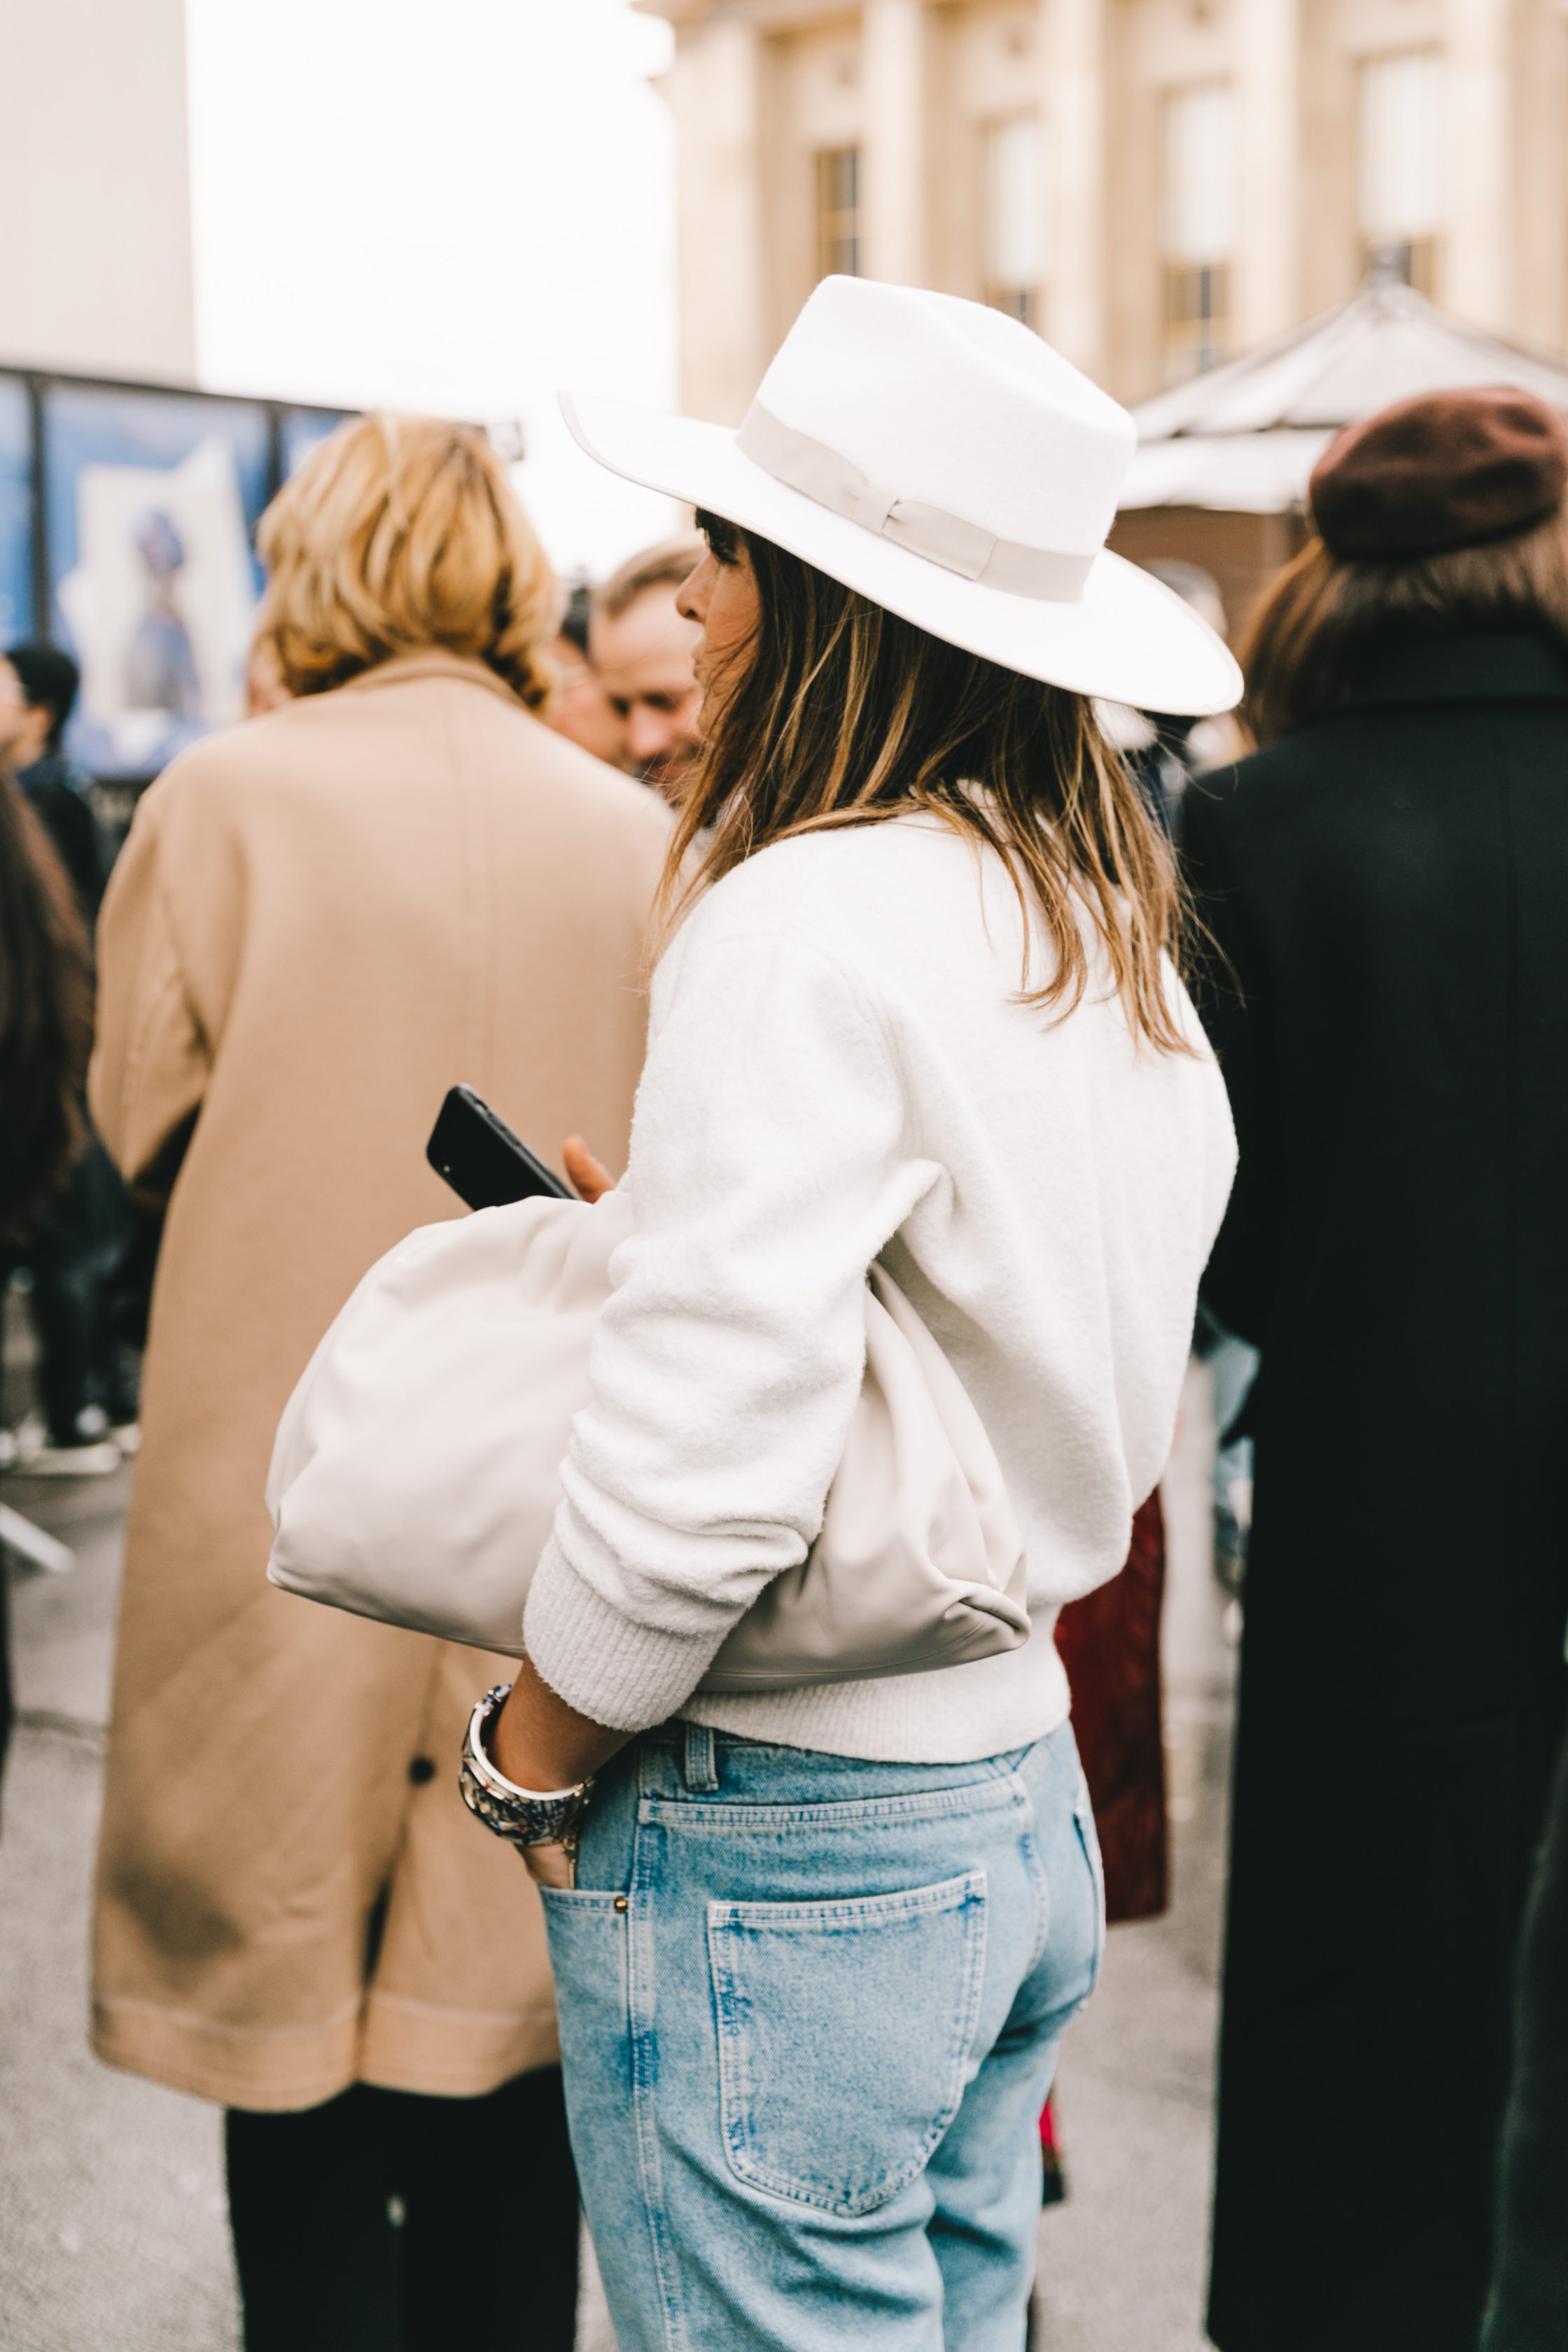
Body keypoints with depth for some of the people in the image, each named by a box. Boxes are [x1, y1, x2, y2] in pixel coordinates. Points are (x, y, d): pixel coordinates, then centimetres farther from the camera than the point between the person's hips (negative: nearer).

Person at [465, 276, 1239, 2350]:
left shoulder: (814, 918, -20)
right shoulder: (1107, 927, 6)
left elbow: (703, 1461, -26)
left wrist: (534, 1758, -9)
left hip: (786, 1860, -8)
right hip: (1023, 1784, 8)